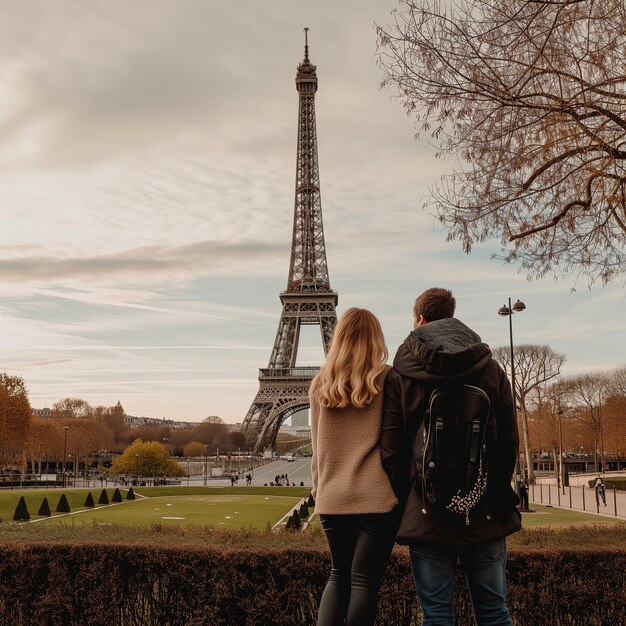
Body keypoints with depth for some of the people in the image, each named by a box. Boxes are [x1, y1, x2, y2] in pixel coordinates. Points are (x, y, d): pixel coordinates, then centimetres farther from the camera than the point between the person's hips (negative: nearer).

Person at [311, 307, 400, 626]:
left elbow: (317, 446, 11)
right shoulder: (388, 380, -4)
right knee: (364, 580, 4)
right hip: (377, 498, -3)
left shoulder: (320, 385, 6)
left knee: (339, 575, 19)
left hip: (332, 498, 3)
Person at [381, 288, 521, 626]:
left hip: (427, 513, -2)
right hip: (486, 514, 2)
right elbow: (510, 441, 3)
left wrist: (405, 502, 7)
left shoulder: (400, 374, -4)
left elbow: (390, 449, -6)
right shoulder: (491, 369, 2)